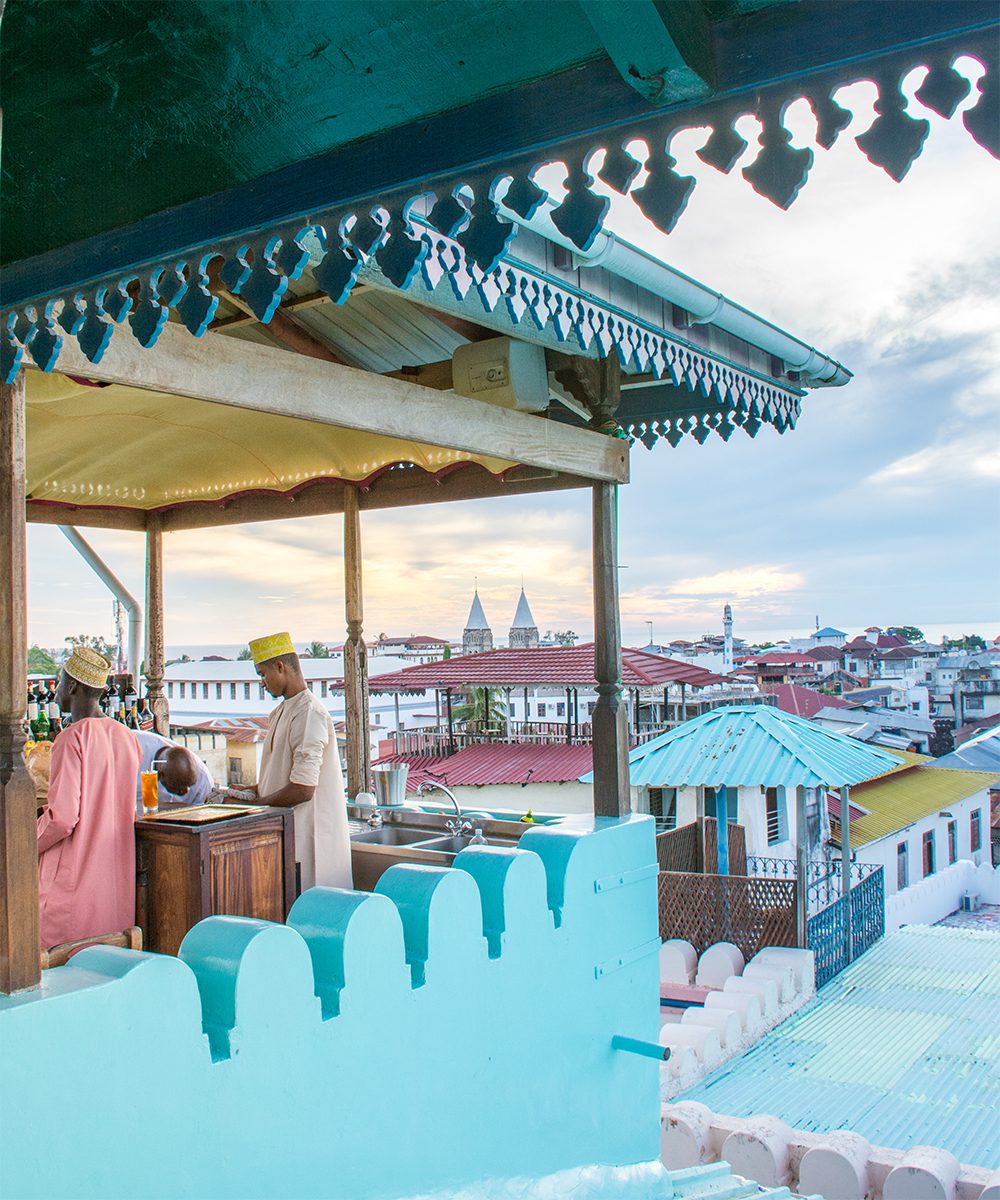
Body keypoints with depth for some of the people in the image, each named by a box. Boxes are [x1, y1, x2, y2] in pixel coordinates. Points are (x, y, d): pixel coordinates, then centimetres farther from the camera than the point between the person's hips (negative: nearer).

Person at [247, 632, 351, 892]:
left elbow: (302, 789, -21)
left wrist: (258, 803, -9)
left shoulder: (308, 713, -18)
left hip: (308, 836, -9)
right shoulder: (282, 711, 14)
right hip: (286, 831, 9)